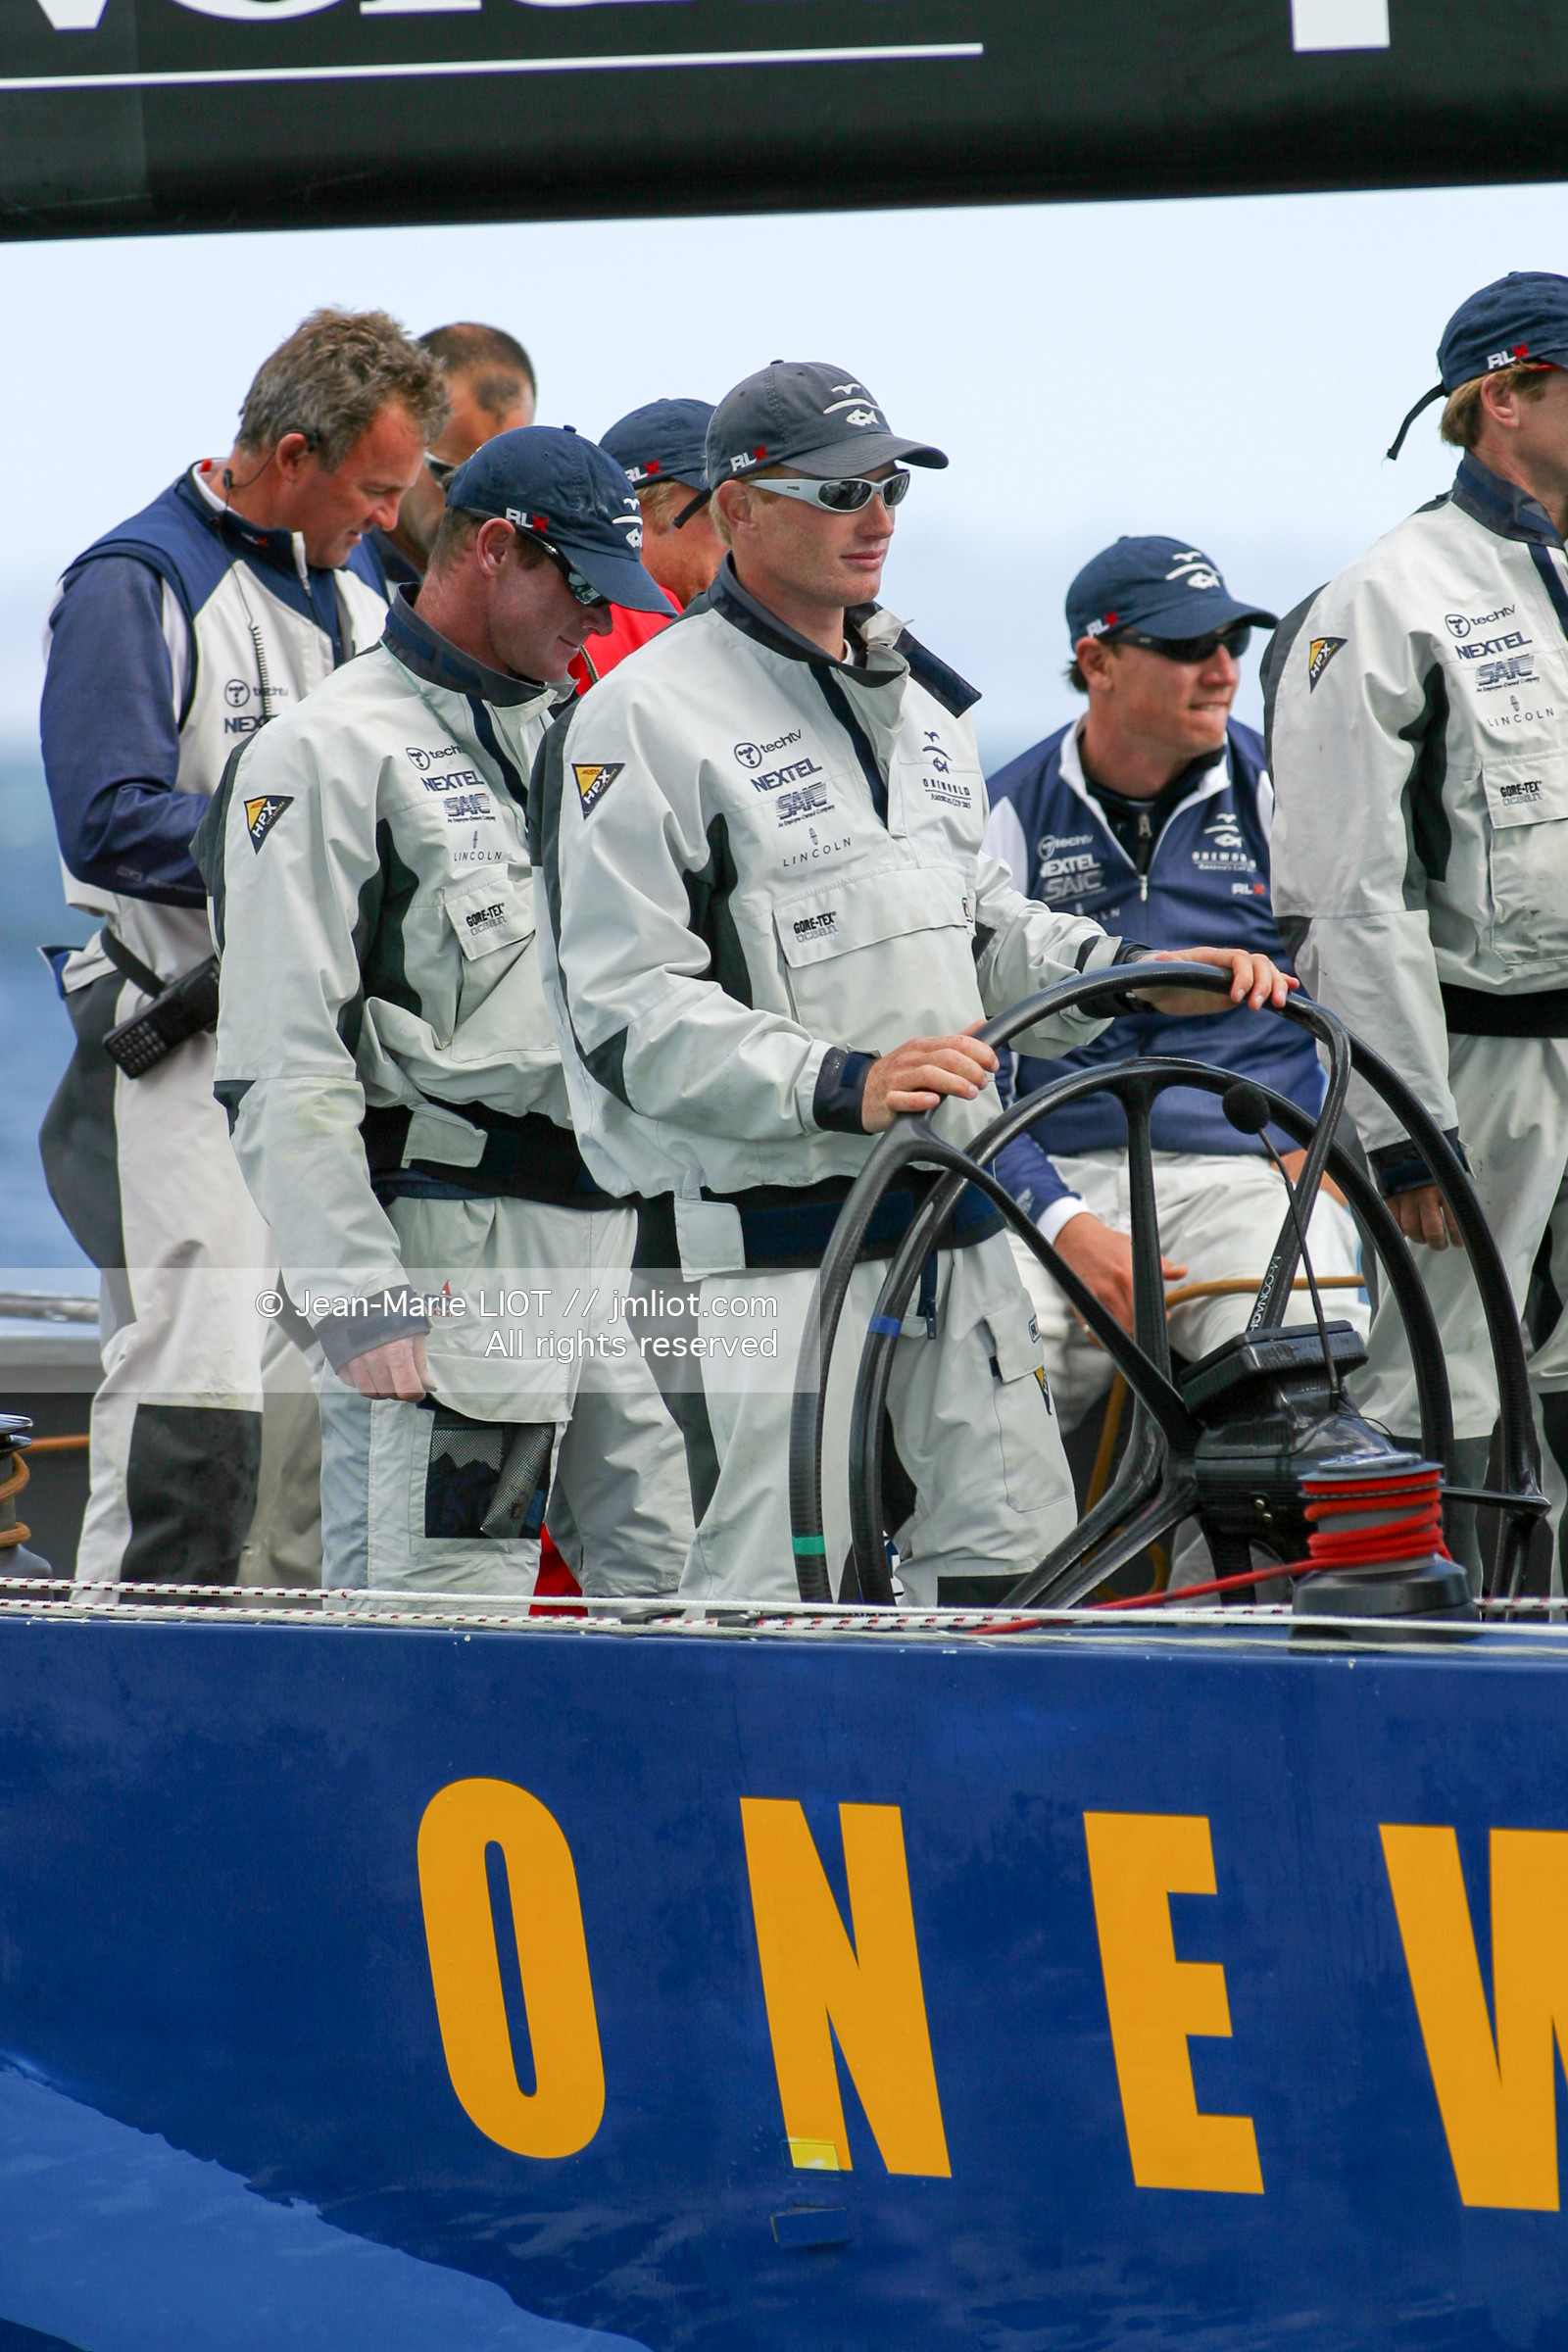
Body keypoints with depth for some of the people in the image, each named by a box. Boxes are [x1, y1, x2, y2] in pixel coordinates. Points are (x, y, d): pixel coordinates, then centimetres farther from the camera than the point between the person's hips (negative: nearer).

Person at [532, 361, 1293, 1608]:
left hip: (953, 1229, 8)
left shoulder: (920, 699, 18)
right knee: (779, 1602, -9)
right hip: (767, 1251, -8)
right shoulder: (648, 717, -9)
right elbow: (628, 1011, -15)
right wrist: (840, 1083, -26)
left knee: (1011, 1553, 6)